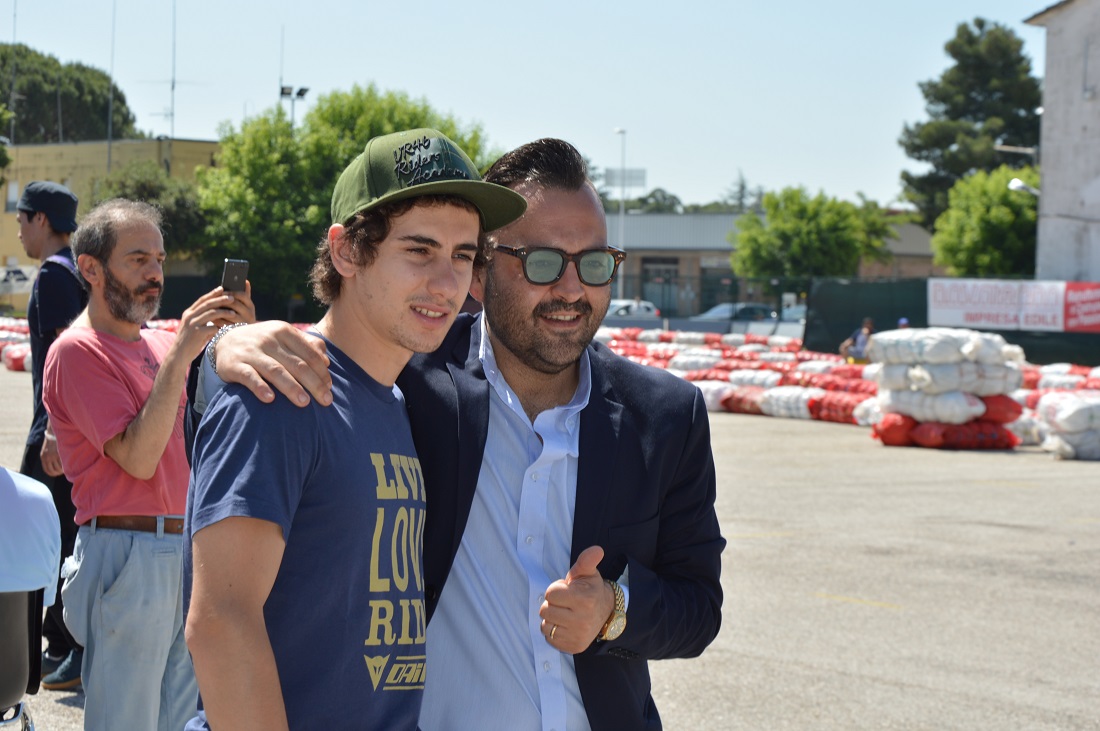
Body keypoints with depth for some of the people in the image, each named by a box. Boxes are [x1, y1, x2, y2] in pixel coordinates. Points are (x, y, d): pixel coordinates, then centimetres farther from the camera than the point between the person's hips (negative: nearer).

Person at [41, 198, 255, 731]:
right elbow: (138, 458, -18)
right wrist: (179, 355, -21)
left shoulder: (161, 344, 13)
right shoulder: (77, 351, -9)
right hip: (129, 557, -7)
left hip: (181, 550, 8)